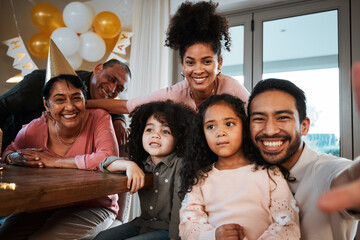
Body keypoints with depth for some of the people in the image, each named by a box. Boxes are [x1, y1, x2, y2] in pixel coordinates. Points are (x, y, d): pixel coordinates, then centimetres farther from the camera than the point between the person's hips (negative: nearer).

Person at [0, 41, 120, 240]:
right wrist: (17, 158, -14)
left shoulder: (99, 118, -15)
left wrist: (53, 161, -22)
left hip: (92, 207, -4)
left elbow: (109, 158, -31)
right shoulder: (35, 129, -5)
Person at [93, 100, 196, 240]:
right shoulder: (141, 162, 4)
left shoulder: (180, 164, -14)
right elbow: (106, 163, 4)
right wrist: (130, 165, -15)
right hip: (142, 223, 6)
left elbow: (179, 204, -18)